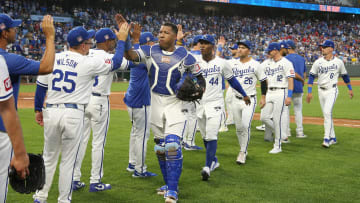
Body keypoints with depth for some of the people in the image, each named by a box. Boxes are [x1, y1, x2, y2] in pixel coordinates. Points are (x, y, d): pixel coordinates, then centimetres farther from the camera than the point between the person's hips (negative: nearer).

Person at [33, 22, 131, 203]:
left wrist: (38, 109, 20)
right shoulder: (89, 63, -5)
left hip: (51, 113, 4)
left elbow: (41, 85, 9)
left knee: (48, 157, 15)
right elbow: (116, 62, 6)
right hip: (74, 114, -4)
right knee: (68, 160, 6)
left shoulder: (53, 58, 5)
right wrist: (121, 40, 18)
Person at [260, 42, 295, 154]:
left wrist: (289, 96, -17)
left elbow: (290, 80, -11)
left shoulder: (286, 63, -7)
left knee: (276, 119, -6)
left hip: (280, 92, -7)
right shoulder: (267, 63, 13)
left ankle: (277, 146, 4)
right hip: (269, 92, 7)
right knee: (264, 117, 3)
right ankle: (281, 134, 25)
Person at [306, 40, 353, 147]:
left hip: (332, 90, -4)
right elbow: (311, 76, 4)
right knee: (326, 114, 9)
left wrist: (350, 89, 19)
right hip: (321, 90, 4)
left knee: (327, 112, -20)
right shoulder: (318, 62, 2)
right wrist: (309, 92, -3)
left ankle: (327, 138, -21)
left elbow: (345, 75, 12)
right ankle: (333, 138, 20)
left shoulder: (338, 62, -1)